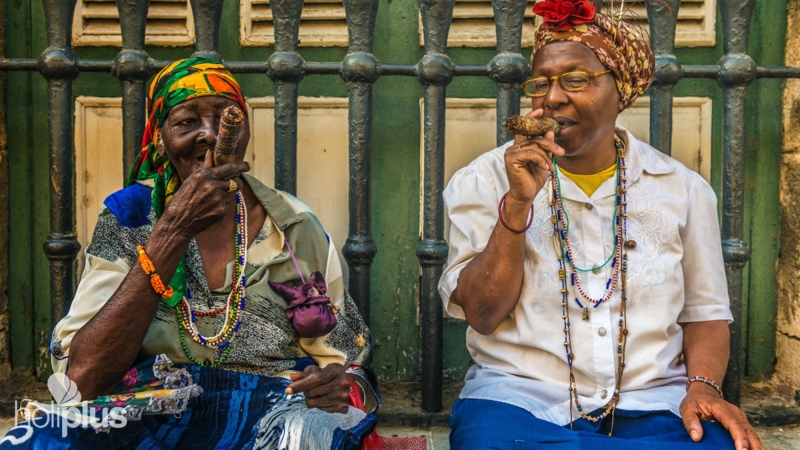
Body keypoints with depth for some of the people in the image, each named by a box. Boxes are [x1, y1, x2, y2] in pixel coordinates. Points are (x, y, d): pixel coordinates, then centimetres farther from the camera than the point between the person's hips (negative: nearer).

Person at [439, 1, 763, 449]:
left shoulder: (683, 189, 6)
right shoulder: (486, 180, 2)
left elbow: (704, 312, 10)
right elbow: (483, 314, -6)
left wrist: (703, 386, -10)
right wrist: (517, 202, -17)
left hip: (652, 403, 1)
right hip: (520, 395, 0)